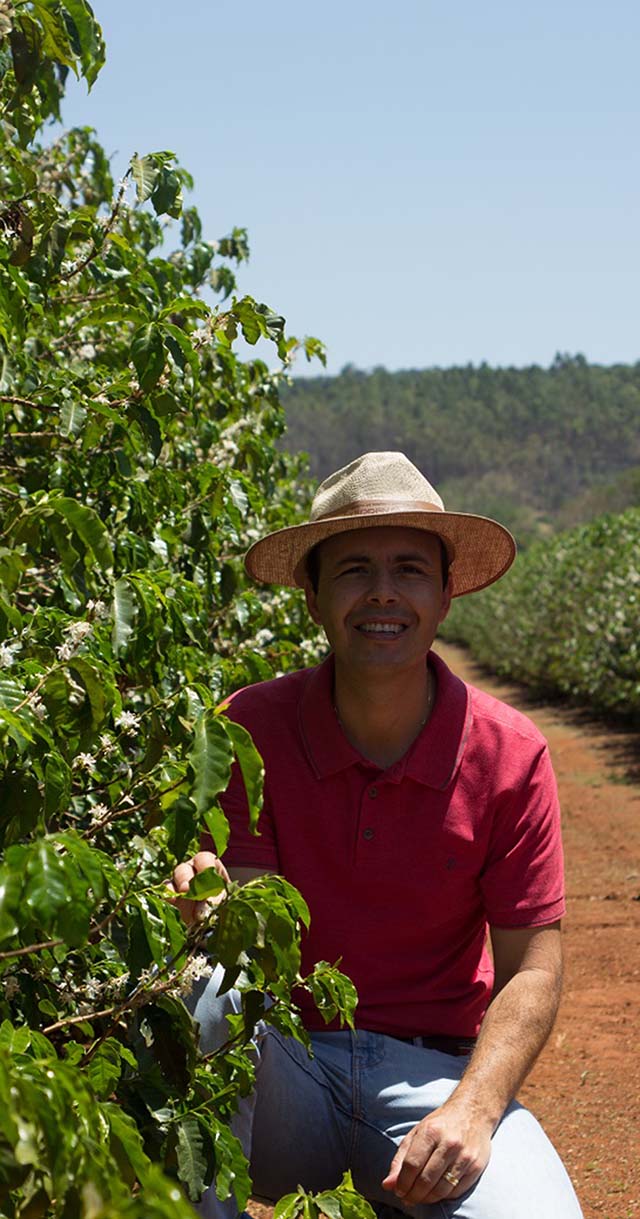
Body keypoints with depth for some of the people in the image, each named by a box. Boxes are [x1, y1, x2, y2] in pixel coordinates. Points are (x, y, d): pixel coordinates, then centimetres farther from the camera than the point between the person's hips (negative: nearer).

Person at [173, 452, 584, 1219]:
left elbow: (531, 969, -4)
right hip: (288, 1068, 0)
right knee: (211, 991, -33)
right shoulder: (251, 730, -6)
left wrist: (468, 1111, -20)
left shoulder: (511, 755, -5)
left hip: (433, 1073, 0)